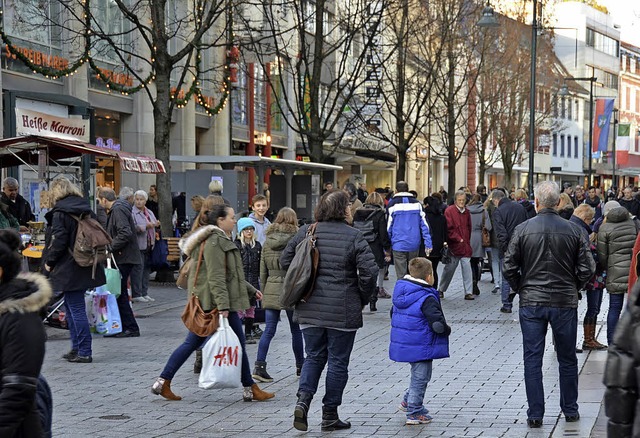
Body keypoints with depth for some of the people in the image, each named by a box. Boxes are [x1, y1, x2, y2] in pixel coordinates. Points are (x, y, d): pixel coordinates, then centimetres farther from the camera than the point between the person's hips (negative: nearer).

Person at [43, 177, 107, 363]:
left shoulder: (60, 212, -12)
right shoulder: (86, 209, 11)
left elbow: (58, 241, -17)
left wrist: (49, 261, -5)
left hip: (69, 269, -8)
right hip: (86, 268, 8)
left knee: (76, 309, -5)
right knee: (72, 307, 19)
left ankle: (84, 352, -4)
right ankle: (77, 348, 23)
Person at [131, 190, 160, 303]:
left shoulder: (150, 213, 18)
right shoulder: (132, 213, -8)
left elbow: (154, 225, 26)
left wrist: (156, 224, 4)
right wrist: (145, 226, -23)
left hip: (149, 245, 8)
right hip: (138, 246, -8)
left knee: (146, 269, 10)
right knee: (138, 269, -9)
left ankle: (144, 293, 17)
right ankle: (136, 294, -6)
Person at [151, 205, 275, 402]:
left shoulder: (221, 240, 20)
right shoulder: (215, 241, -15)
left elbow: (230, 274, 29)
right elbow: (216, 276, -23)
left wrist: (251, 290, 30)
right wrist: (223, 305, -27)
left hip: (205, 304, 11)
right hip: (215, 302, -11)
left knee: (192, 343, 10)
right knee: (238, 343, 0)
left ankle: (163, 382, 8)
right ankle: (250, 389, 8)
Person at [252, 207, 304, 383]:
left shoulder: (267, 242, 6)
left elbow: (263, 271, 10)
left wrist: (263, 292, 18)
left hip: (271, 291, 4)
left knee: (269, 330, 3)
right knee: (296, 330, 10)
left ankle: (259, 366, -7)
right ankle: (300, 366, 21)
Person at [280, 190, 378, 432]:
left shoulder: (305, 232, 3)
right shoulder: (353, 236, -9)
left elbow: (285, 261, 8)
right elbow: (369, 270, -14)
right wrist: (362, 298, 1)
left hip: (309, 309, 4)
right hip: (342, 311, -4)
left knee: (314, 357, 17)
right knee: (338, 361, 8)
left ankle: (303, 401, -4)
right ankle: (330, 415, 12)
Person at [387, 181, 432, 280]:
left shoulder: (392, 204, -2)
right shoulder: (417, 203, 7)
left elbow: (388, 226, -1)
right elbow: (424, 224, 3)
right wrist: (428, 243, 2)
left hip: (398, 245, -3)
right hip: (414, 245, 3)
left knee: (401, 276, -2)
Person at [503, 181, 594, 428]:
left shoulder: (523, 230, -7)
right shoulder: (573, 231, -5)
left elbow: (509, 268, -6)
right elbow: (587, 268, -5)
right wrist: (573, 288, 12)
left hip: (531, 303, -1)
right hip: (565, 303, 1)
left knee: (532, 360, 5)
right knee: (567, 359, 15)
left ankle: (535, 415, 5)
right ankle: (570, 410, 23)